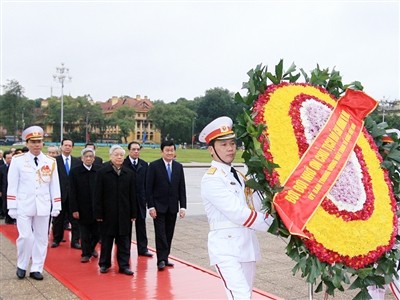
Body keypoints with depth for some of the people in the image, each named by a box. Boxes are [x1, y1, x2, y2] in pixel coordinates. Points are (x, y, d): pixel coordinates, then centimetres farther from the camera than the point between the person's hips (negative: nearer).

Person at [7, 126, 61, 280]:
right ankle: (21, 266, 18)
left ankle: (36, 269, 17)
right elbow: (12, 185, -1)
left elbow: (55, 186, 6)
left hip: (43, 207, 2)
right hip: (24, 206, -2)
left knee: (41, 238, 6)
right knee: (25, 237, -5)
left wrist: (56, 206, 3)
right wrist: (12, 207, -4)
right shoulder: (17, 160, -2)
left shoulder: (51, 162, 4)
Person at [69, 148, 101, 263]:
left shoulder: (99, 170, -3)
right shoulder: (75, 172, -3)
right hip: (83, 209, -1)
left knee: (97, 232, 8)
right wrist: (74, 209, -8)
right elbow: (72, 193, -4)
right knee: (85, 233, 7)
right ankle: (86, 253, 22)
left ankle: (92, 247, 35)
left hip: (97, 208, 1)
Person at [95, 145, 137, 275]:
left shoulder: (129, 173, 4)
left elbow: (132, 195, 6)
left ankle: (124, 265, 12)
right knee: (106, 239, 9)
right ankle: (104, 264, 21)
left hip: (124, 213, 2)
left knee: (124, 240, 5)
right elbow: (98, 195, -4)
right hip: (108, 212, -2)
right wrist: (98, 213, -8)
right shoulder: (102, 172, -2)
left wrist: (133, 213, 3)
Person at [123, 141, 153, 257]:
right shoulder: (123, 164, -6)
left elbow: (146, 183, 9)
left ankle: (142, 249, 13)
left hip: (140, 199, 4)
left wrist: (146, 197, 4)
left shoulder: (144, 164, 9)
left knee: (141, 224, 7)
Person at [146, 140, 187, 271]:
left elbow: (182, 188, 7)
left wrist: (183, 206, 0)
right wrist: (151, 206, -12)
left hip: (173, 207, 4)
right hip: (159, 206, -4)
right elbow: (149, 188, -6)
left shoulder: (178, 167, 7)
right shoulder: (154, 166, -5)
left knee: (169, 234, 8)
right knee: (160, 234, -5)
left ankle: (165, 258, 16)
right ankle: (161, 260, -1)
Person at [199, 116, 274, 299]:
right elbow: (238, 214, -18)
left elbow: (256, 207, 9)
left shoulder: (239, 176, 16)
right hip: (226, 248, -8)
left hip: (247, 246, 8)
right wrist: (272, 223, -13)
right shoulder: (211, 179, -11)